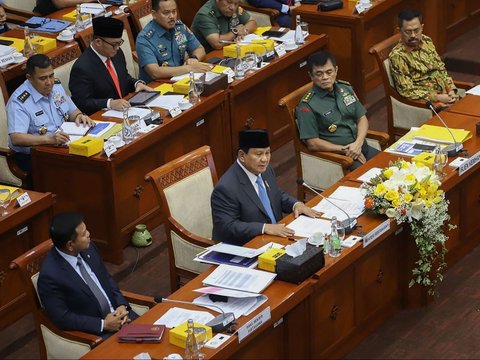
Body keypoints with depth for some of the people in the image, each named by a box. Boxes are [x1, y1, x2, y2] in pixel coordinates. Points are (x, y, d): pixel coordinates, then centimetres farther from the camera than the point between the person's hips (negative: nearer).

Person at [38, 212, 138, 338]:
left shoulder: (88, 248, -2)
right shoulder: (50, 275, -22)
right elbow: (62, 318, -17)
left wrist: (121, 305, -3)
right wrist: (103, 324, -17)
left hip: (116, 313, 6)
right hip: (90, 333, -6)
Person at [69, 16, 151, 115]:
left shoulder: (117, 53, 5)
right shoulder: (82, 68, -18)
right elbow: (81, 103, -18)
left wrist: (137, 83, 2)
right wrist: (110, 103, -29)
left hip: (124, 109, 8)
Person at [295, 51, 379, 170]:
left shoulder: (345, 88, 10)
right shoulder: (307, 106, -10)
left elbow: (362, 119, 14)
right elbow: (312, 143, -11)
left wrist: (358, 143, -6)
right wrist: (344, 150, -13)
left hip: (361, 147, 7)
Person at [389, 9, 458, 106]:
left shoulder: (426, 41, 6)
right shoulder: (397, 55, -14)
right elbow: (407, 91, -15)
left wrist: (451, 90, -2)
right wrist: (438, 97, -19)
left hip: (445, 93, 7)